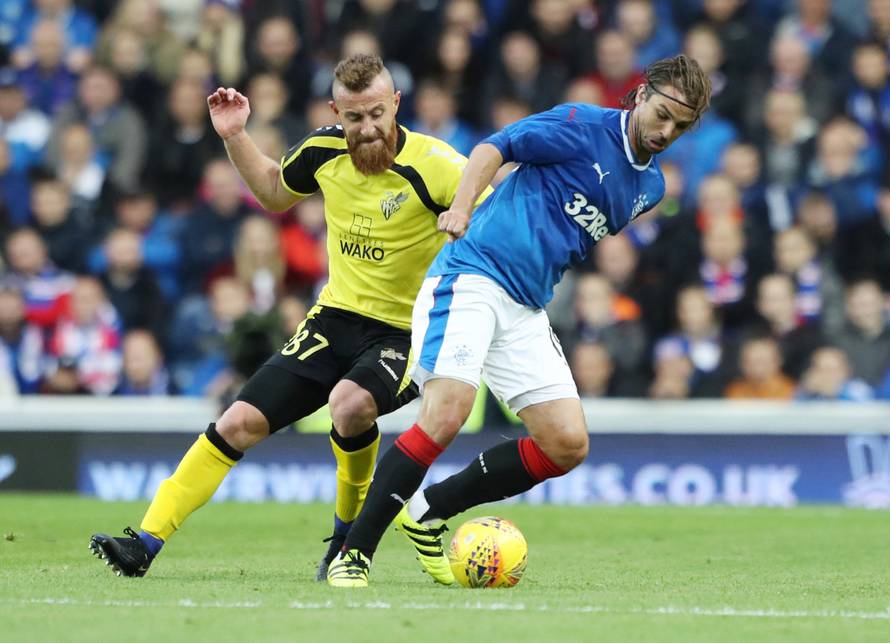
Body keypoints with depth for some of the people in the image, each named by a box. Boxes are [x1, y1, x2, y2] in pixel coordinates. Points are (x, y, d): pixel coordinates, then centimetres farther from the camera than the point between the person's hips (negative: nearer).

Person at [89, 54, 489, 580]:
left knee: (350, 403, -34)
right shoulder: (324, 151, -1)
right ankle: (146, 542, -1)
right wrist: (236, 136, 8)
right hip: (336, 318, 5)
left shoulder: (433, 165, -18)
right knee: (241, 422, -5)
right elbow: (274, 193, 20)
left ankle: (351, 534, -7)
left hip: (405, 334, -5)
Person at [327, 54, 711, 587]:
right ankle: (354, 553, -15)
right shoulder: (584, 126, -4)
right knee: (446, 414, -24)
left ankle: (428, 511, 11)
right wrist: (462, 206, -21)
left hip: (527, 311, 8)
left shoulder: (650, 186, 17)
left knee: (568, 444, -2)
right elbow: (497, 147, -8)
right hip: (472, 279, -8)